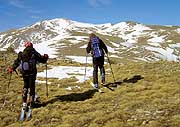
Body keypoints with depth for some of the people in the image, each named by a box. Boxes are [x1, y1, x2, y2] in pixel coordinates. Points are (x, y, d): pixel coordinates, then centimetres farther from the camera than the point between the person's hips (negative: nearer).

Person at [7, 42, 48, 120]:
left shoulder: (21, 54, 3)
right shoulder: (34, 53, -7)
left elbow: (16, 62, 10)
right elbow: (42, 60, -4)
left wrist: (12, 69, 22)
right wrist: (45, 57, 14)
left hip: (24, 73, 3)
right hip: (32, 73, -3)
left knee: (25, 86, 18)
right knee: (32, 87, 10)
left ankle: (24, 102, 12)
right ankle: (31, 103, 12)